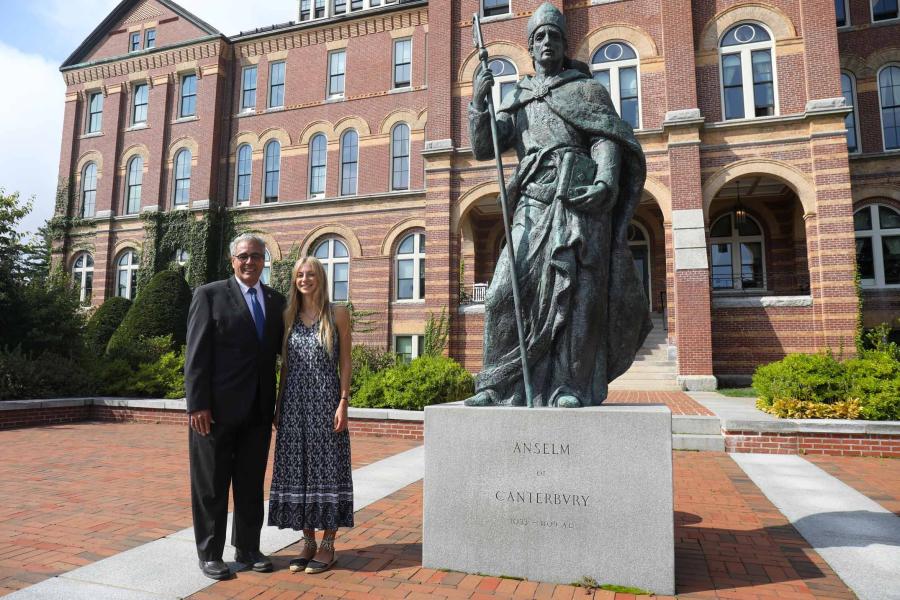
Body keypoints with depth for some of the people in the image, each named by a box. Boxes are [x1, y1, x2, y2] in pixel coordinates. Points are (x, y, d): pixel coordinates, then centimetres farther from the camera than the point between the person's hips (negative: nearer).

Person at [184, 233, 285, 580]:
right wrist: (198, 404, -13)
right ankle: (210, 553, 24)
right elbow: (196, 353, -8)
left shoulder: (276, 301, 10)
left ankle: (248, 549, 28)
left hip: (258, 410, 4)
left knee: (252, 485, 14)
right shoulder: (210, 295, -2)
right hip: (217, 409, -4)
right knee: (211, 486, 9)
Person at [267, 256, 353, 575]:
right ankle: (308, 542, 20)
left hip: (325, 400, -4)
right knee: (297, 470, 7)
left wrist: (343, 402, -10)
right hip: (294, 403, 4)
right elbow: (285, 365, 12)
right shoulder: (288, 316, 11)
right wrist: (278, 405, 8)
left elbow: (345, 362, -1)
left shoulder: (337, 314, 1)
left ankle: (328, 545, 13)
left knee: (326, 468, 1)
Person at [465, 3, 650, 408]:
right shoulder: (516, 98, 22)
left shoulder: (587, 90, 16)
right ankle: (497, 384, -1)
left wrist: (606, 182, -16)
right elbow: (482, 149, 13)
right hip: (534, 207, 2)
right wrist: (478, 102, -1)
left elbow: (607, 140, 3)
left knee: (577, 294, -5)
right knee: (507, 291, -9)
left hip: (581, 202, -2)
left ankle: (572, 386, 2)